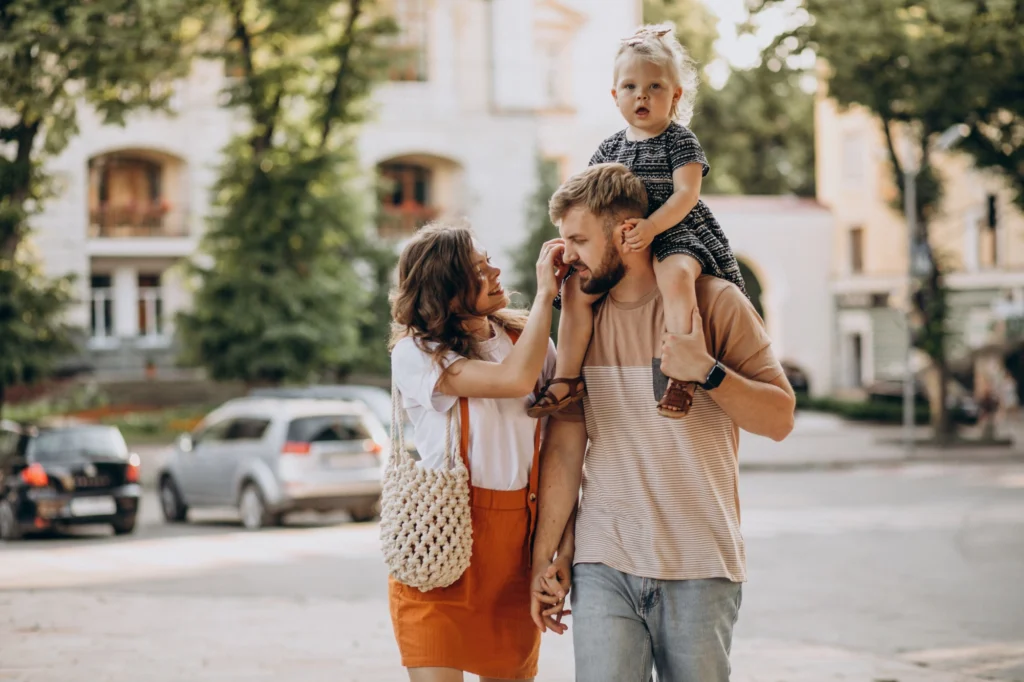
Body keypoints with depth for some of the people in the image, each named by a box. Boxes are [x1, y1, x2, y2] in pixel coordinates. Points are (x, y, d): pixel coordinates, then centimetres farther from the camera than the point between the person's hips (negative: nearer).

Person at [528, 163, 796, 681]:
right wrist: (546, 556, 3)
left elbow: (780, 419, -5)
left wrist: (706, 371, -20)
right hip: (602, 564, 2)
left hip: (700, 565, -2)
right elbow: (565, 444, 6)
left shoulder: (714, 302, -1)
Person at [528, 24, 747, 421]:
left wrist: (651, 227, -29)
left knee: (675, 274, -37)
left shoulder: (680, 141, -3)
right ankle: (567, 378, -6)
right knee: (577, 285, -10)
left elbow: (686, 194, -15)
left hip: (677, 235, -6)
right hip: (619, 245, 6)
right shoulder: (610, 149, 13)